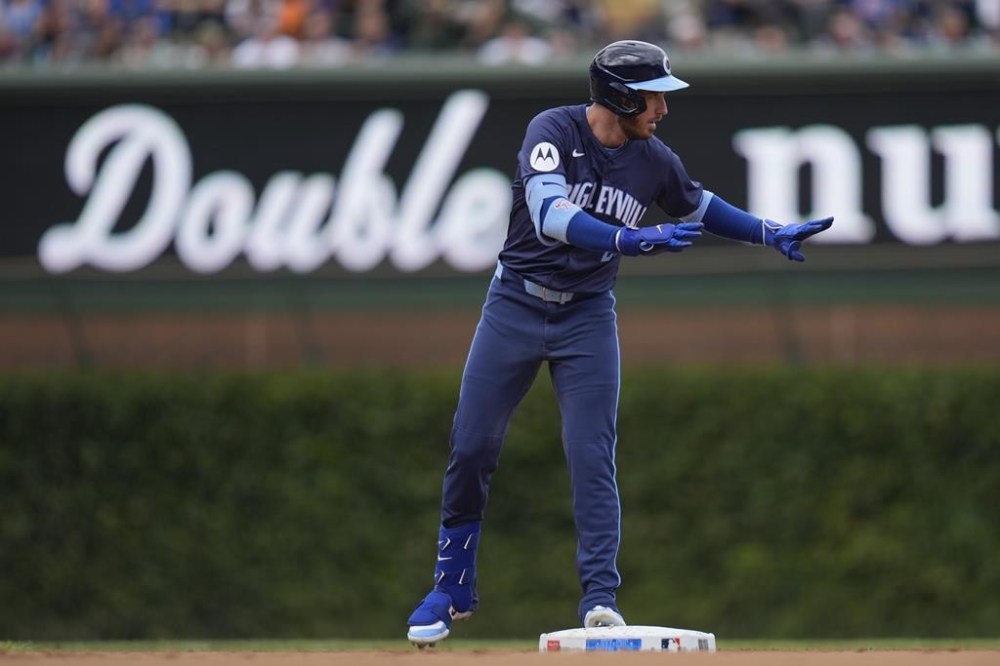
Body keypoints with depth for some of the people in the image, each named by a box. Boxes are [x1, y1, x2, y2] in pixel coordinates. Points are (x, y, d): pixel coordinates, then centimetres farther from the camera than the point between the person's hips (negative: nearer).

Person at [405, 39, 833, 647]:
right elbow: (551, 215, -33)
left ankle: (600, 596, -8)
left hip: (587, 317, 2)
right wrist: (632, 241, -44)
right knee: (472, 448, 3)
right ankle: (452, 589, 18)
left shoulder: (652, 161, -4)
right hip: (515, 306, -2)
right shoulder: (554, 132, -19)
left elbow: (699, 207, 17)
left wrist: (769, 233, 8)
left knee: (593, 456, -9)